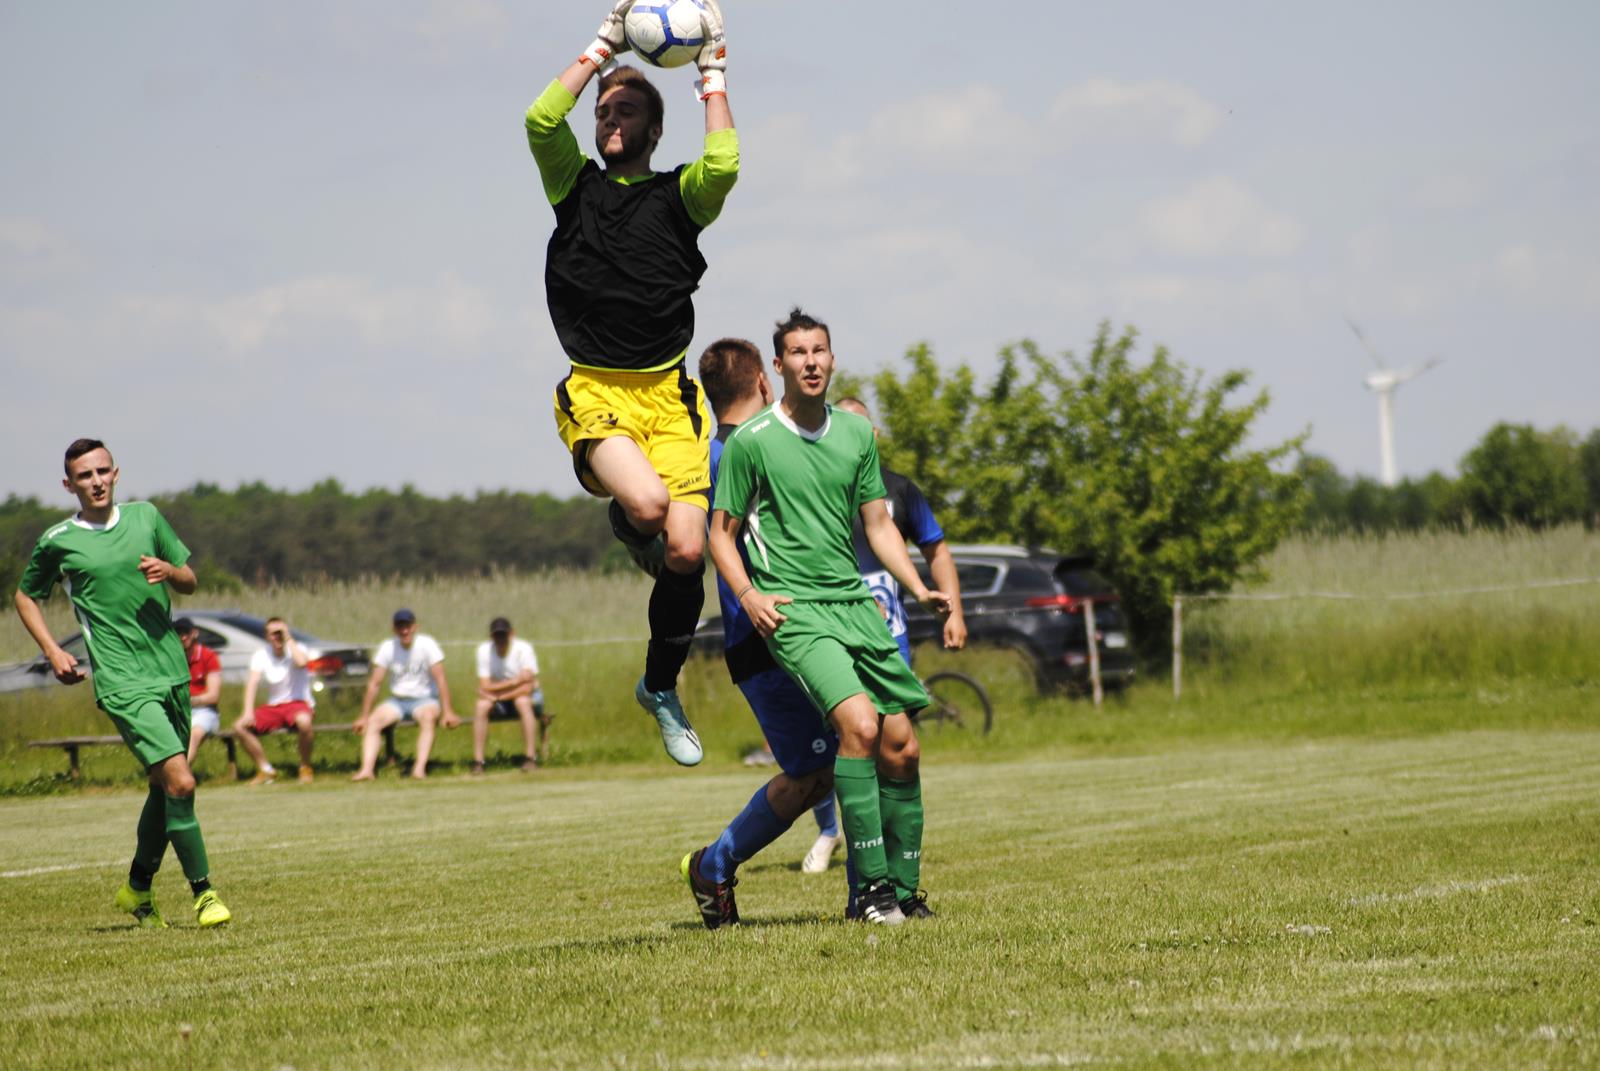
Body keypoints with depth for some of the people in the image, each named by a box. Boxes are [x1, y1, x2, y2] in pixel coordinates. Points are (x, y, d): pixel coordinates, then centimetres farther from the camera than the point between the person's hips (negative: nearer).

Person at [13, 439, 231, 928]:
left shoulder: (145, 516, 8)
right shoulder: (58, 541, -1)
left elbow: (190, 581, 16)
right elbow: (26, 596, 16)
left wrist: (168, 570, -7)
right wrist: (53, 651, 3)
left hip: (172, 671, 5)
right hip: (123, 682, -5)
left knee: (165, 785, 14)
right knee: (180, 781, -17)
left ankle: (138, 888, 32)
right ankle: (203, 891, -6)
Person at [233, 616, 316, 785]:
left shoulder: (297, 649, -4)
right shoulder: (261, 656, 4)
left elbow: (301, 662, -29)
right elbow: (252, 683, -8)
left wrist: (288, 638, -17)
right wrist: (248, 712, -23)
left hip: (298, 703, -4)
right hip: (272, 707, 4)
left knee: (303, 721, -40)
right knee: (240, 726, -15)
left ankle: (305, 768, -17)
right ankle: (265, 769, -6)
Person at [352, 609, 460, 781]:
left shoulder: (427, 644, -10)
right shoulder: (387, 648, -2)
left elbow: (440, 679, -15)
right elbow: (374, 683, -1)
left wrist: (447, 712, -25)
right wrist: (364, 716, -4)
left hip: (425, 699, -3)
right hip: (397, 700, 3)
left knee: (428, 716, -36)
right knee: (373, 721, -23)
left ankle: (420, 767, -47)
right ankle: (367, 768, -35)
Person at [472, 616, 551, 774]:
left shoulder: (523, 649, -19)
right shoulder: (484, 650, -10)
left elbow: (527, 687, -25)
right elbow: (485, 687, -14)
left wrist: (496, 688, -22)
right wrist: (515, 682, -22)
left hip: (531, 697, -3)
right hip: (500, 702, 3)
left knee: (522, 701, -37)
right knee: (481, 706, -27)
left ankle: (530, 759, -34)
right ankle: (478, 762, -25)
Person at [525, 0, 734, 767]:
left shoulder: (677, 195, 7)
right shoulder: (575, 185, 10)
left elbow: (722, 166, -15)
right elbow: (540, 120, -7)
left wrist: (713, 73, -5)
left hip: (668, 394, 1)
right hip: (594, 394, -1)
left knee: (686, 551, -7)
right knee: (646, 502, -31)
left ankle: (661, 687, 16)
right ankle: (625, 526, 7)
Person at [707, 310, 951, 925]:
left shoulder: (856, 434, 12)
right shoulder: (751, 441, -3)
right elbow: (721, 533, 3)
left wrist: (919, 590, 6)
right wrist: (748, 594, -13)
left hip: (855, 601, 6)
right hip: (792, 609, -6)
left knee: (900, 738, -1)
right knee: (859, 724, -24)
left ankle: (904, 886, 12)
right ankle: (871, 886, -19)